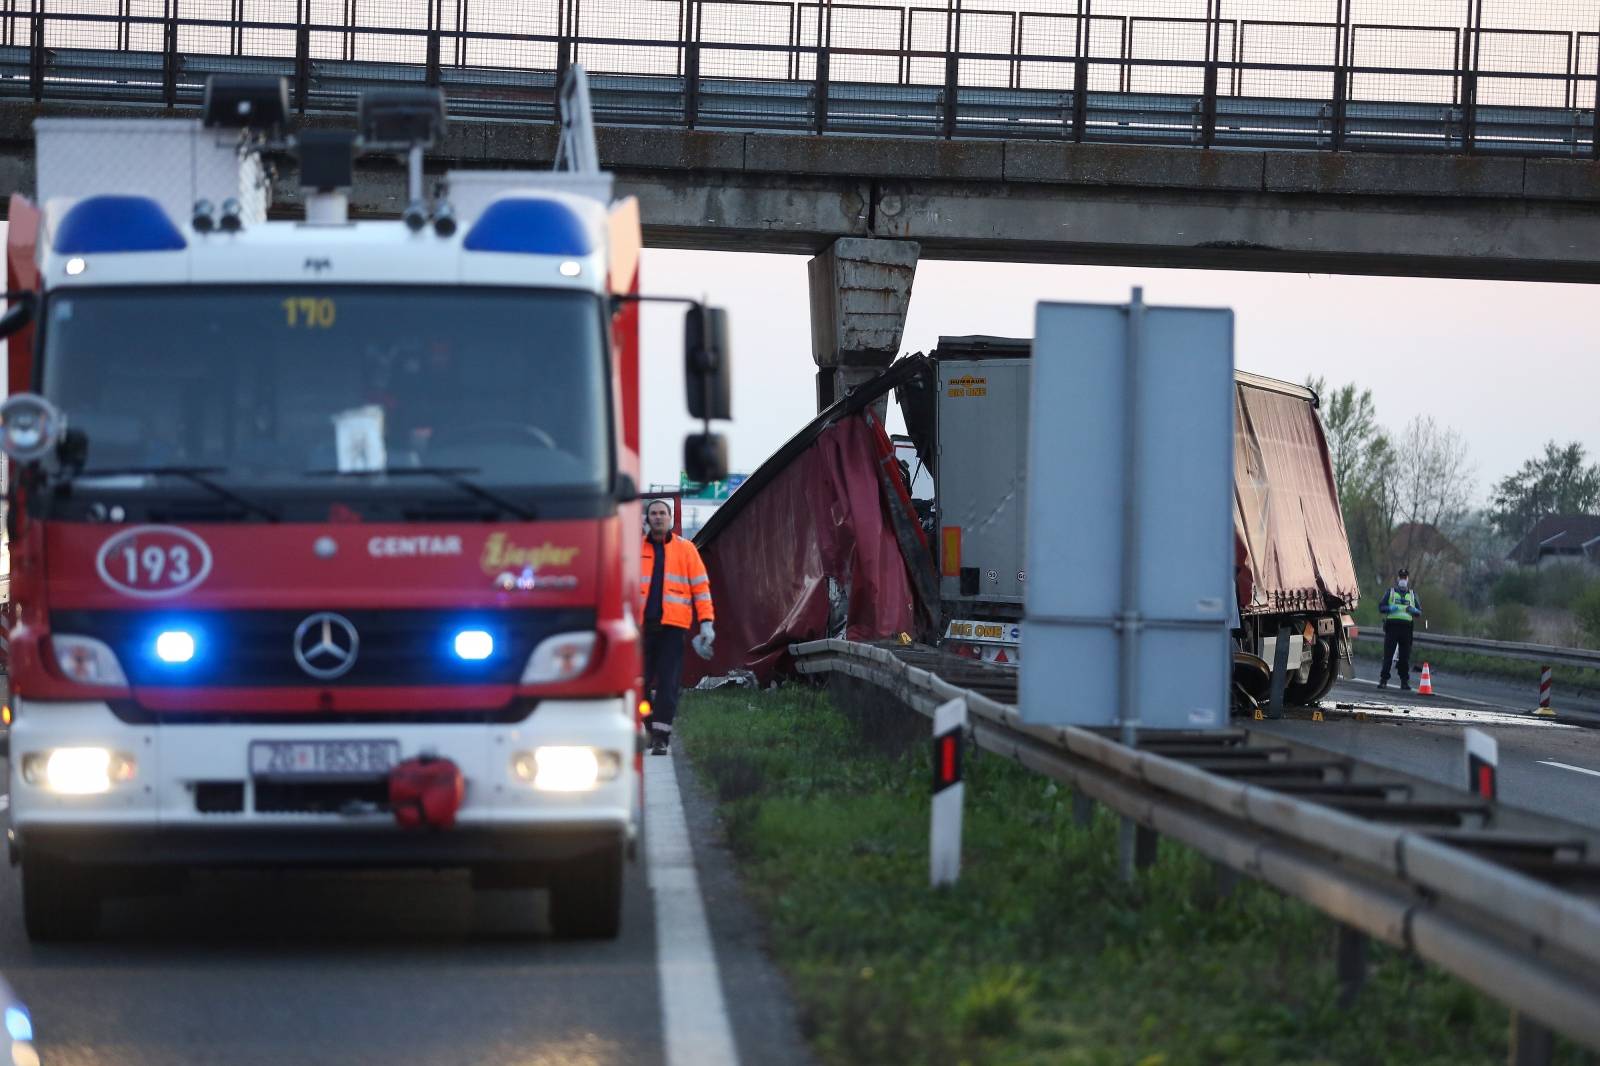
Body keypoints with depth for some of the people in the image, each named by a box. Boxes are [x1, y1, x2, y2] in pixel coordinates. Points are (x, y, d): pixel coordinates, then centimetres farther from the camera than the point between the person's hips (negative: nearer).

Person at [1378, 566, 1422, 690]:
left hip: (1406, 627, 2)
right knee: (1388, 654, -6)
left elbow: (1419, 611, 17)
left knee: (1405, 656, 0)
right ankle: (1383, 680, -5)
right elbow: (1381, 607, 8)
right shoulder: (1390, 592, 14)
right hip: (1392, 625, -2)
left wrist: (1413, 610, -6)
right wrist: (1390, 608, -12)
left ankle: (1405, 681, 4)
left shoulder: (1412, 594, 20)